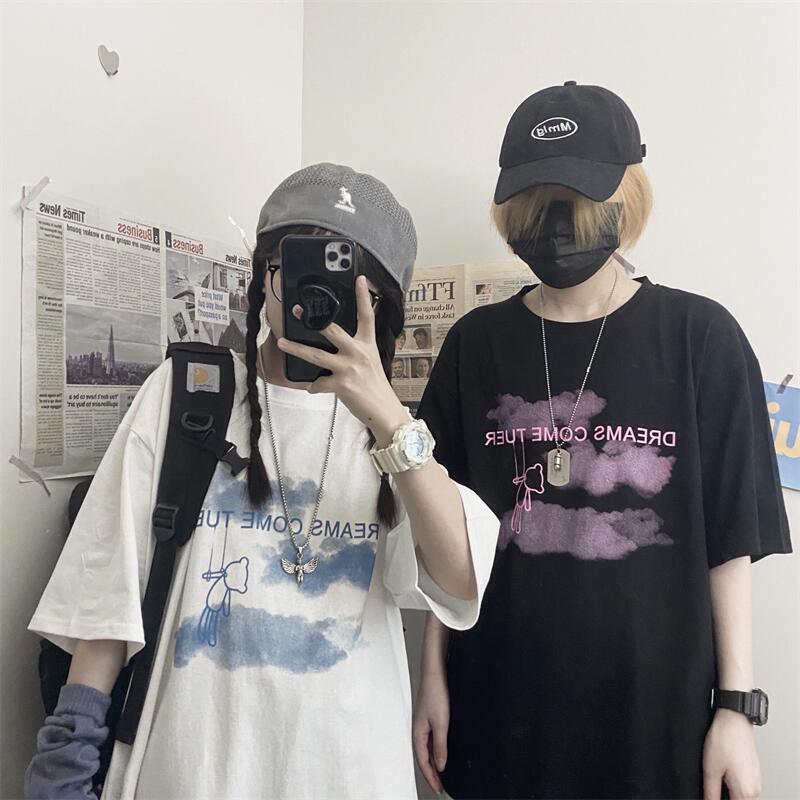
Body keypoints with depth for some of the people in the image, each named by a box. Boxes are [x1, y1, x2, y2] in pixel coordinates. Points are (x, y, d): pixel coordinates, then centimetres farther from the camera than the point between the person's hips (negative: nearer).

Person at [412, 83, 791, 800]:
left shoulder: (700, 338, -5)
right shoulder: (476, 344, -1)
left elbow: (730, 538, -3)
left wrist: (738, 707, -4)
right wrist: (434, 676, 2)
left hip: (655, 710, -1)